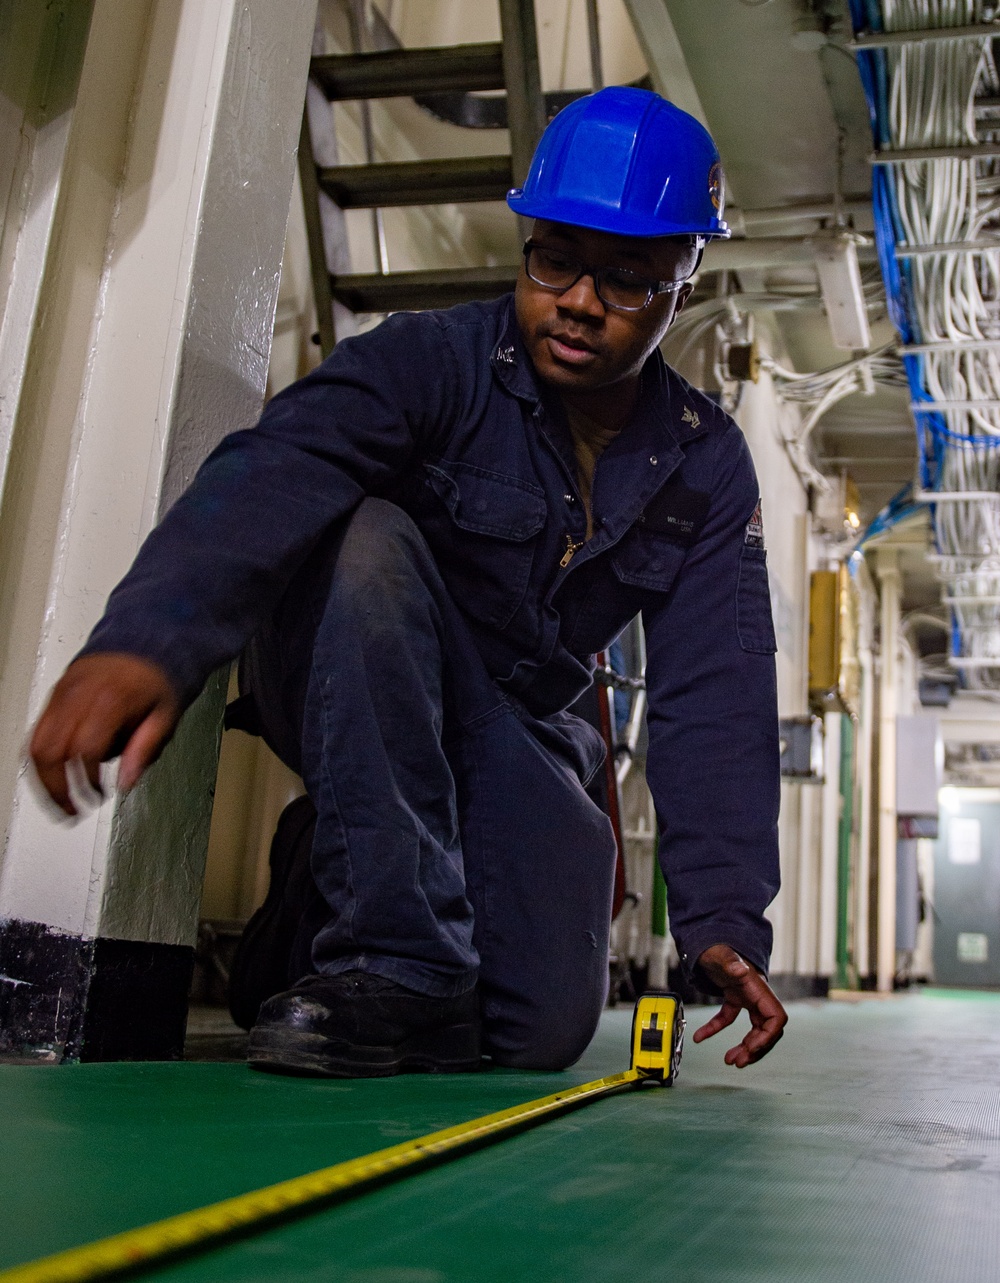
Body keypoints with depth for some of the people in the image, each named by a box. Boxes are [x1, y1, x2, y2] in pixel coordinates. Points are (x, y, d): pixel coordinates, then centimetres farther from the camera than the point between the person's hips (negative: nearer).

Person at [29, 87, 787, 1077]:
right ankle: (396, 961, -28)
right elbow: (277, 470, -35)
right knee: (368, 537, -35)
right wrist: (145, 638, -55)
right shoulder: (435, 362, -14)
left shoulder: (706, 465, -2)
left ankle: (324, 903, 15)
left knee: (545, 1030, -15)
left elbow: (717, 697, -6)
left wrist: (725, 914, -16)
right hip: (347, 700, -3)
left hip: (512, 734, 4)